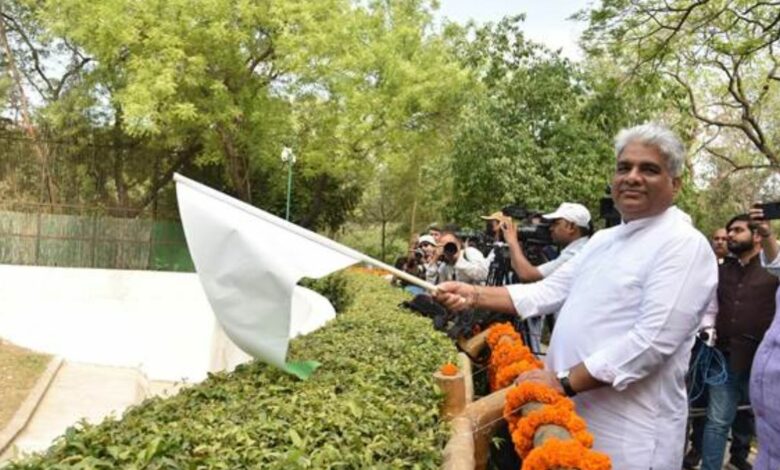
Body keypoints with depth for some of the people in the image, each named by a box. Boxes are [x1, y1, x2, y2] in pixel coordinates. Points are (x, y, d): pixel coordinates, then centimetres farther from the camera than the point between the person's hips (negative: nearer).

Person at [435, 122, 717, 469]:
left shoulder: (684, 245, -14)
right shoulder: (603, 239, 13)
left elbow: (652, 341, -22)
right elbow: (549, 291, 11)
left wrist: (563, 381, -21)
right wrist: (474, 295, 0)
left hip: (627, 433, -7)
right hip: (570, 413, 7)